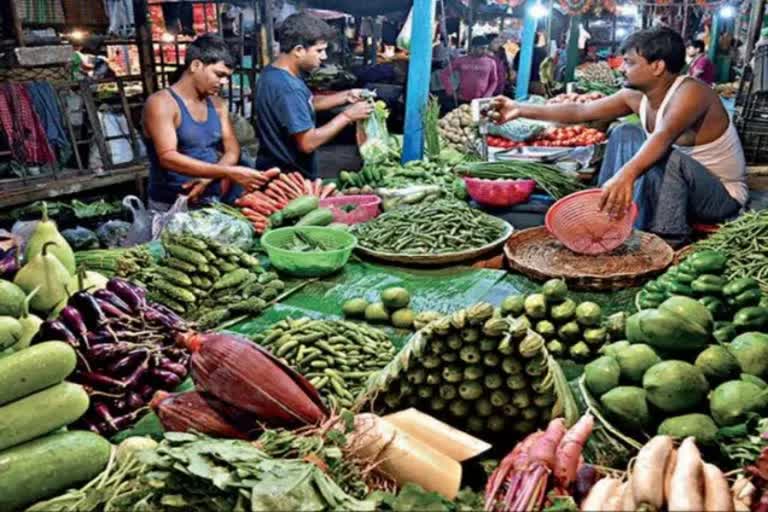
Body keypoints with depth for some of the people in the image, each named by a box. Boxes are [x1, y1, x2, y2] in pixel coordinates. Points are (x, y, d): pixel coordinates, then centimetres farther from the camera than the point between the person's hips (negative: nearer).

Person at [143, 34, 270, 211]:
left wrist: (208, 178, -17)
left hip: (214, 201, 6)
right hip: (172, 206, -6)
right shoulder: (161, 103, -10)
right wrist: (229, 172, -29)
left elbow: (232, 150, 5)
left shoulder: (217, 104, 10)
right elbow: (168, 157, -22)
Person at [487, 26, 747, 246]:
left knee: (664, 156, -35)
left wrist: (626, 175, -63)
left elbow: (664, 136, -46)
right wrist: (522, 109, -7)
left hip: (724, 196, -7)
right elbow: (579, 111, -4)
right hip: (677, 184, 7)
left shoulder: (690, 92, -27)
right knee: (624, 134, -2)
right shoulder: (636, 96, -5)